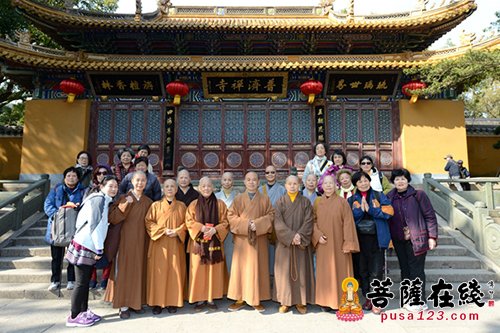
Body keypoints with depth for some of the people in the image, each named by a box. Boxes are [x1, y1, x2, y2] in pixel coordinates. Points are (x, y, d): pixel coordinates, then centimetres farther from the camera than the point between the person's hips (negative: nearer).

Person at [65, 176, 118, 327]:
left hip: (90, 246, 9)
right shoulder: (99, 199, -14)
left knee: (85, 281, 15)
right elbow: (94, 224, -19)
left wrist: (98, 248, 13)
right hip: (85, 246, -9)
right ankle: (74, 317, 10)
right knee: (81, 283, 0)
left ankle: (84, 312, 25)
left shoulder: (105, 201, 13)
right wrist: (99, 248, -16)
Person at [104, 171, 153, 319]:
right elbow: (112, 219, -13)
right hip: (125, 240, -3)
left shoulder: (148, 202, 8)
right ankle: (124, 305, 9)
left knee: (139, 270, 9)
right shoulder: (124, 198, -1)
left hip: (141, 241, 3)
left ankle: (136, 302, 21)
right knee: (124, 270, 0)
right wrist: (125, 205, -24)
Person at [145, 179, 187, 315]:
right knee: (159, 272, 0)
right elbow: (149, 222, -1)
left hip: (176, 244, 1)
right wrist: (163, 230, -12)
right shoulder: (155, 205, 4)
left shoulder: (181, 206, 7)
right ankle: (157, 302, 11)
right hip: (159, 245, -1)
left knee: (175, 272, 3)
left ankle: (173, 302, 15)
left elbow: (186, 223, 6)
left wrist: (177, 231, -11)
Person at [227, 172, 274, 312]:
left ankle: (256, 299, 13)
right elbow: (231, 216, 1)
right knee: (241, 267, 2)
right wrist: (246, 224, -13)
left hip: (259, 239, 0)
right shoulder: (238, 199, 5)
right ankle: (240, 299, 13)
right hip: (241, 239, 0)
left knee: (257, 267, 2)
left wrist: (257, 224, -15)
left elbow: (270, 215, 1)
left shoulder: (265, 199, 6)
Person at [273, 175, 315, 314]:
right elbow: (278, 223, -6)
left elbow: (308, 221, -4)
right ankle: (285, 301, 14)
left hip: (302, 243, 0)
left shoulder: (305, 202, 4)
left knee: (301, 270, 4)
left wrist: (299, 235, -18)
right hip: (284, 243, 0)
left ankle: (300, 301, 16)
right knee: (284, 270, 3)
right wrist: (291, 236, -17)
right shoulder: (280, 202, 3)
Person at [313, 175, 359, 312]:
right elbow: (313, 221, 5)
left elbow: (348, 223, -7)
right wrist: (318, 235, -10)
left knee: (340, 271, 4)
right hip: (323, 244, 3)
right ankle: (326, 301, 19)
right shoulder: (317, 202, 5)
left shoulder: (342, 202, -4)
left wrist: (348, 244, -11)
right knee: (324, 272, 8)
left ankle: (340, 301, 18)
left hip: (338, 244, -2)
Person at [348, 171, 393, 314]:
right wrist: (360, 209, -16)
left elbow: (388, 212, -7)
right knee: (362, 269, 8)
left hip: (377, 238, -2)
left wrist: (369, 208, -15)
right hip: (359, 238, 2)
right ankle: (368, 298, 23)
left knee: (376, 270, -3)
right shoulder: (351, 200, 9)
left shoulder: (379, 196, 6)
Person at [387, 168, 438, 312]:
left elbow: (430, 216, -4)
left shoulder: (418, 195, -4)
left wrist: (432, 236, -8)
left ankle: (420, 301, 13)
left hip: (417, 239, -4)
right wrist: (388, 238, 3)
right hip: (399, 241, 4)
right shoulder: (390, 198, 5)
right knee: (405, 270, 12)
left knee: (416, 270, 1)